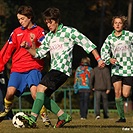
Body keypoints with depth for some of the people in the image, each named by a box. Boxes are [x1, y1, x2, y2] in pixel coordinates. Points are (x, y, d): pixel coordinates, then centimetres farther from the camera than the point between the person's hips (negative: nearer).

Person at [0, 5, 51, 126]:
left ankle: (44, 115, -7)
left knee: (35, 92, -23)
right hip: (17, 68, 2)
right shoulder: (16, 32, 12)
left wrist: (31, 46, -23)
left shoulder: (39, 31, 5)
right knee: (10, 92, -16)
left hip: (33, 67, -2)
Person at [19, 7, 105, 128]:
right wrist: (28, 48, 0)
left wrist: (98, 59, -7)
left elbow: (86, 43, -2)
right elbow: (38, 53, 19)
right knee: (43, 97, 1)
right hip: (54, 69, 8)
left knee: (41, 88, -22)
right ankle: (63, 117, 12)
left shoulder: (68, 31, -1)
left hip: (63, 68, -8)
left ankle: (32, 119, -31)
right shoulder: (49, 37, 20)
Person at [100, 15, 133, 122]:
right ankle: (122, 117, 0)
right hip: (116, 67, 2)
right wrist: (109, 59, -12)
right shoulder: (110, 38, 6)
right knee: (117, 92, -10)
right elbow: (104, 51, 7)